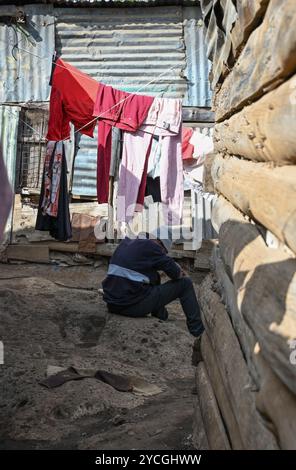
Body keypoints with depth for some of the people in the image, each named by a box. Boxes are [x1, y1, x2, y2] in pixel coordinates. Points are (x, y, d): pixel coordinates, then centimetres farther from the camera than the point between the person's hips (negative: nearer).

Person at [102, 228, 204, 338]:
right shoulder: (150, 246, -11)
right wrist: (180, 273, 14)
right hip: (134, 306, -9)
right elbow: (176, 273, -7)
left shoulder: (125, 243, 15)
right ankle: (198, 333, 10)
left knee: (154, 277, 32)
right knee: (185, 283, 3)